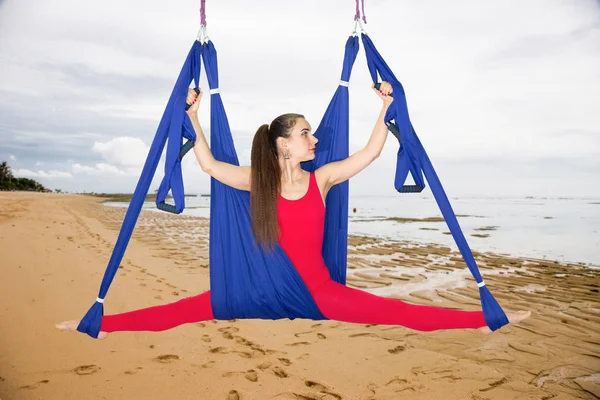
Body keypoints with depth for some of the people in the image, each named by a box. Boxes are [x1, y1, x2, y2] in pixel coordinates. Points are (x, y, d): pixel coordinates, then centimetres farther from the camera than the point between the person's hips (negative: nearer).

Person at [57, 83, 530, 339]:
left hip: (319, 290, 0)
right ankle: (103, 323, 4)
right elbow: (208, 164, -3)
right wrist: (193, 116, -4)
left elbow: (370, 153, -3)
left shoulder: (322, 178, -1)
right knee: (186, 309, -4)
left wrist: (386, 107, -5)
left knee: (397, 311, -9)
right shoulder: (257, 181, -2)